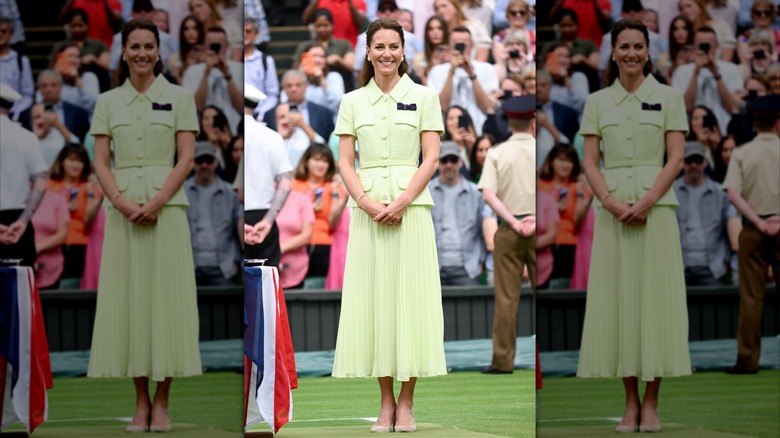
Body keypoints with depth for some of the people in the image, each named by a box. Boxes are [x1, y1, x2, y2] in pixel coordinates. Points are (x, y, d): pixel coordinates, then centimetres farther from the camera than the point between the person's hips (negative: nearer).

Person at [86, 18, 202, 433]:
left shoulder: (179, 97, 4)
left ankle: (162, 403, 2)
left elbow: (186, 159, -2)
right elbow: (100, 161, 5)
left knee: (166, 299, -4)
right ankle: (141, 402, 7)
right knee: (127, 300, 1)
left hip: (166, 207, -2)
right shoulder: (107, 102, 10)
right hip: (122, 208, 2)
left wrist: (156, 203, -14)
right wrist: (121, 201, -12)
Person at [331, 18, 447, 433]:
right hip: (366, 208, 2)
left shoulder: (423, 97, 4)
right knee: (372, 299, 0)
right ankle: (386, 402, 7)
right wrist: (366, 201, -11)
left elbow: (431, 158, -1)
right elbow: (345, 161, 6)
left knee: (410, 297, -4)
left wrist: (400, 203, -13)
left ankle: (406, 402, 2)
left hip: (411, 206, -2)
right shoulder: (353, 101, 10)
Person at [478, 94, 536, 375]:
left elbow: (488, 194, -10)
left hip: (508, 230, 0)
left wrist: (513, 222, -9)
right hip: (539, 230, 0)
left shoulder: (497, 153, 1)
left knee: (506, 297, 1)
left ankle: (503, 361, 0)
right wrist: (536, 220, -10)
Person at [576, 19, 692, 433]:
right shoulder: (597, 102, 9)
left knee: (655, 300, -4)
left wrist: (645, 203, -14)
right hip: (611, 209, 2)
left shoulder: (668, 97, 3)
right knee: (616, 302, 1)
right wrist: (611, 201, -12)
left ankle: (651, 403, 2)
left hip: (656, 208, -2)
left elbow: (675, 159, -3)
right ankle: (630, 402, 8)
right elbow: (589, 161, 4)